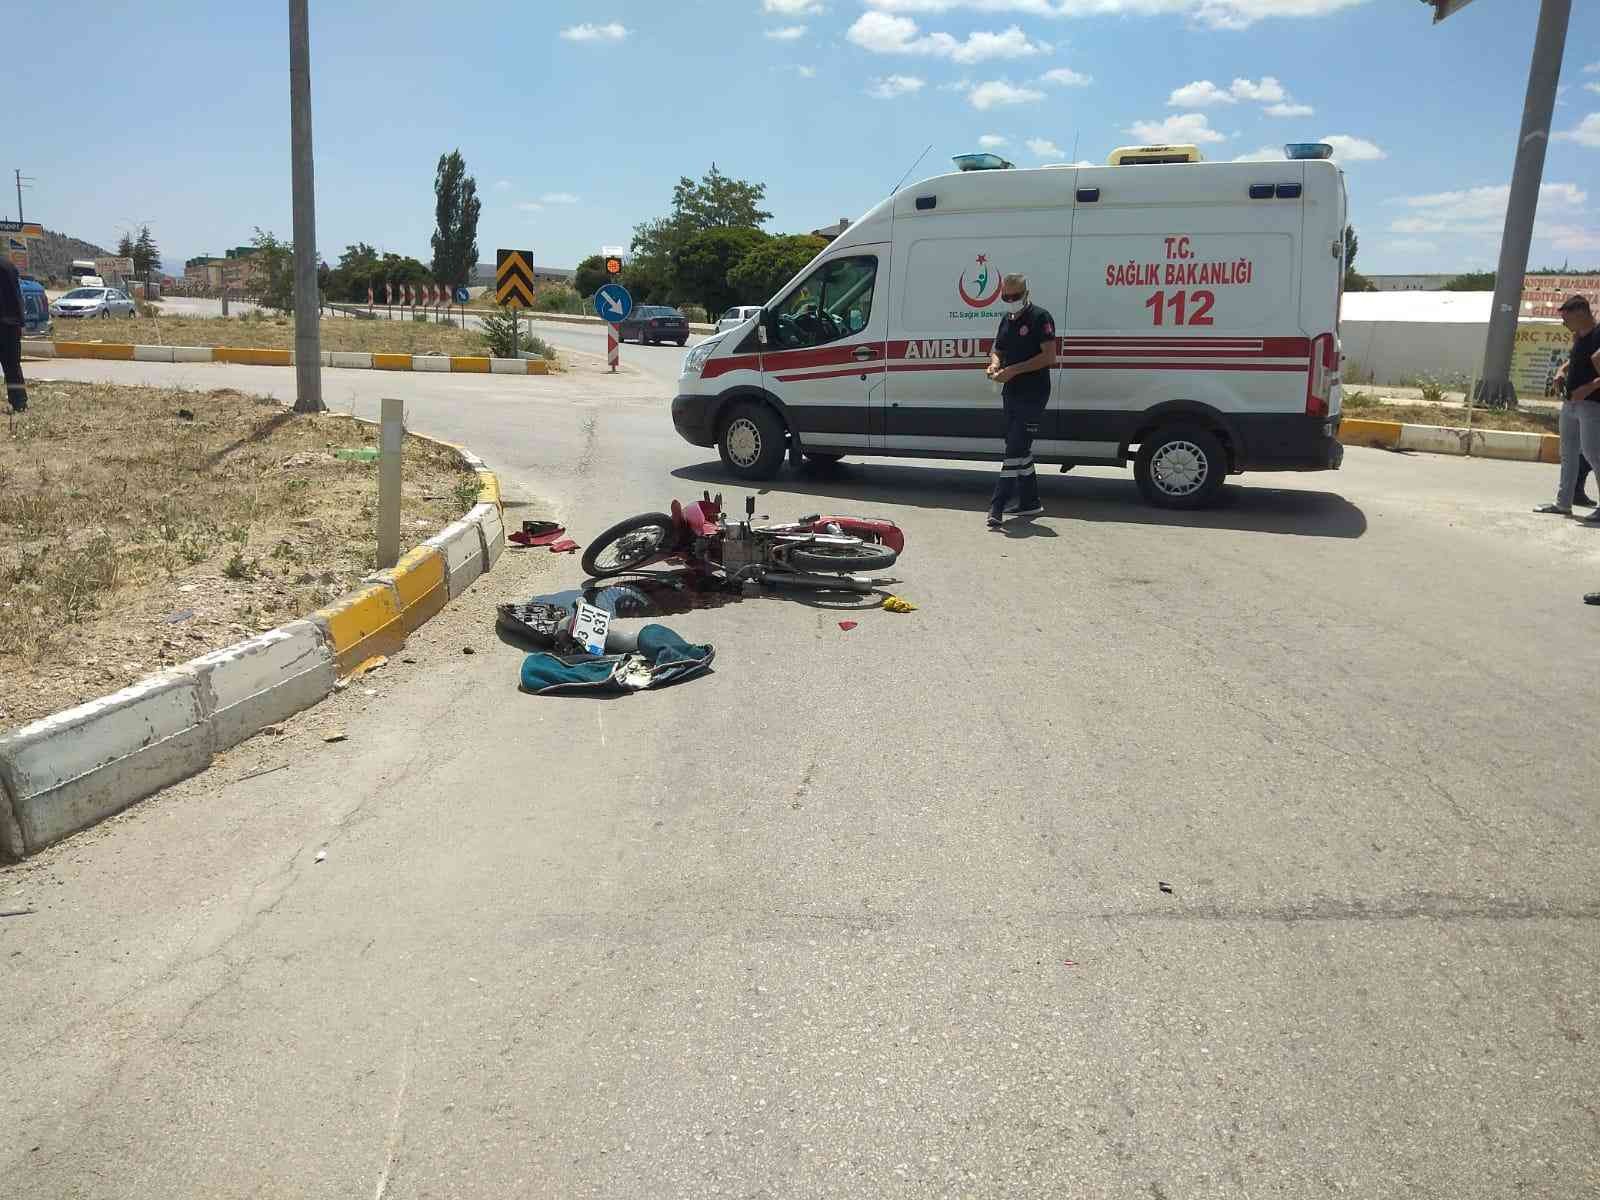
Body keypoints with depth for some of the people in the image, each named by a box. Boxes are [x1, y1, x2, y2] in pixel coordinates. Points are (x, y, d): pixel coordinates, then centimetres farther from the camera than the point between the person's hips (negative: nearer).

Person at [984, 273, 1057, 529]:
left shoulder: (1040, 318, -10)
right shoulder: (1007, 320, 15)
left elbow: (1049, 357, -17)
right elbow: (997, 350, 24)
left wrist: (1013, 370, -22)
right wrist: (995, 364, -1)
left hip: (1033, 395, -9)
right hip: (1011, 393, 9)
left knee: (1015, 450, -11)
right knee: (1020, 449, 13)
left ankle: (998, 508, -15)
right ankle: (1030, 503, 23)